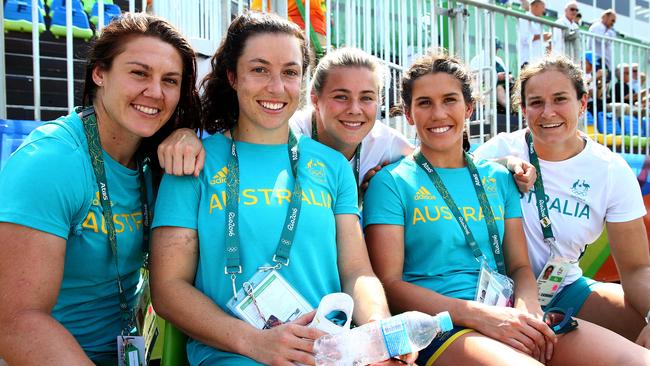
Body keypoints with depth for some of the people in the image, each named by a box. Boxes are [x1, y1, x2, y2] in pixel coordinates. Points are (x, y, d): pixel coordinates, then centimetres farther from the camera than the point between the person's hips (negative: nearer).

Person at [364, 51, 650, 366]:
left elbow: (519, 265, 16)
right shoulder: (391, 183, 0)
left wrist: (527, 306, -8)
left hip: (507, 316, 5)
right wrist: (479, 315, -18)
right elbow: (389, 283, -7)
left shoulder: (498, 177, 15)